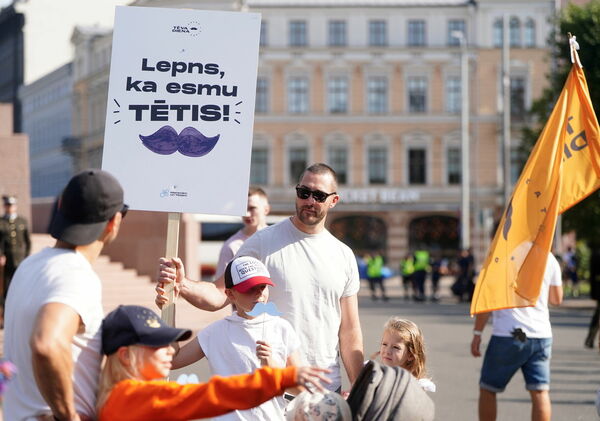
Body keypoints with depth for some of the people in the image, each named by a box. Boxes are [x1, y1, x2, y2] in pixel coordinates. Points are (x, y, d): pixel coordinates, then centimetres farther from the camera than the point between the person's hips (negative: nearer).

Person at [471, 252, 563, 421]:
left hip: (508, 334, -3)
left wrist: (477, 333, -1)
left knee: (487, 390, 11)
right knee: (540, 393, 1)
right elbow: (557, 299, 16)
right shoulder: (549, 258, 4)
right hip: (541, 333, 3)